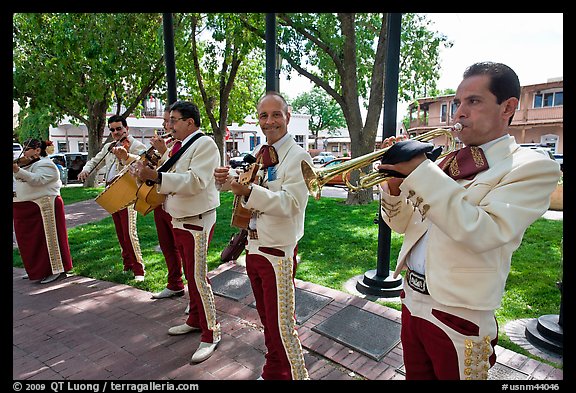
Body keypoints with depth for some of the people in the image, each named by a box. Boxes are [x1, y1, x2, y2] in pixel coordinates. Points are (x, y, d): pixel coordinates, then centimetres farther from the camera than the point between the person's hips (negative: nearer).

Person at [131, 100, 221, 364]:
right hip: (179, 221, 9)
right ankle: (195, 320, 33)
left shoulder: (205, 144, -13)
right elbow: (173, 180, 17)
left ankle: (211, 334, 7)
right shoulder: (184, 146, 15)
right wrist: (148, 172, 1)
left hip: (197, 221, -9)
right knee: (191, 275, 18)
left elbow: (195, 181, -26)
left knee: (198, 277, -5)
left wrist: (155, 175, -29)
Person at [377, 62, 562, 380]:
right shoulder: (444, 163, 7)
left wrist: (421, 171, -27)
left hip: (457, 317, -6)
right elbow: (404, 224, 8)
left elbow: (484, 233, -28)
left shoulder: (533, 168, -11)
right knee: (415, 375, 22)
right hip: (411, 301, 6)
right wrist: (394, 186, -11)